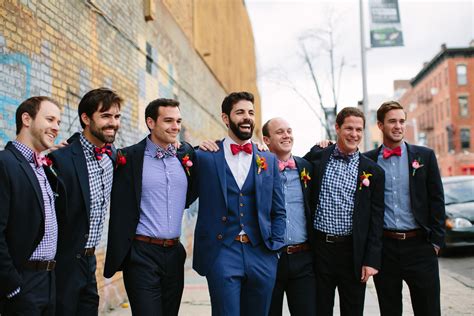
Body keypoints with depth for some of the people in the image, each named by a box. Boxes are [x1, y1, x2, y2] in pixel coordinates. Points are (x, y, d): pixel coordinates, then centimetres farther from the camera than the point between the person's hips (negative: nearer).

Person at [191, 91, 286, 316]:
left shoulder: (269, 160, 11)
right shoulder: (205, 157, 2)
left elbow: (278, 211, 12)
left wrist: (275, 247, 4)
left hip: (262, 255, 3)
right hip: (221, 254, -3)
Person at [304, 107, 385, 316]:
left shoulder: (373, 171, 2)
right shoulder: (317, 157, 2)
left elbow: (376, 219, 1)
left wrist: (372, 260, -4)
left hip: (352, 252, 0)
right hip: (319, 247, 0)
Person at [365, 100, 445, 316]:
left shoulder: (425, 156, 4)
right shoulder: (368, 160, 4)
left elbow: (436, 201, 3)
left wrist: (436, 240, -1)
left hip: (419, 245, 0)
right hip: (384, 247, 1)